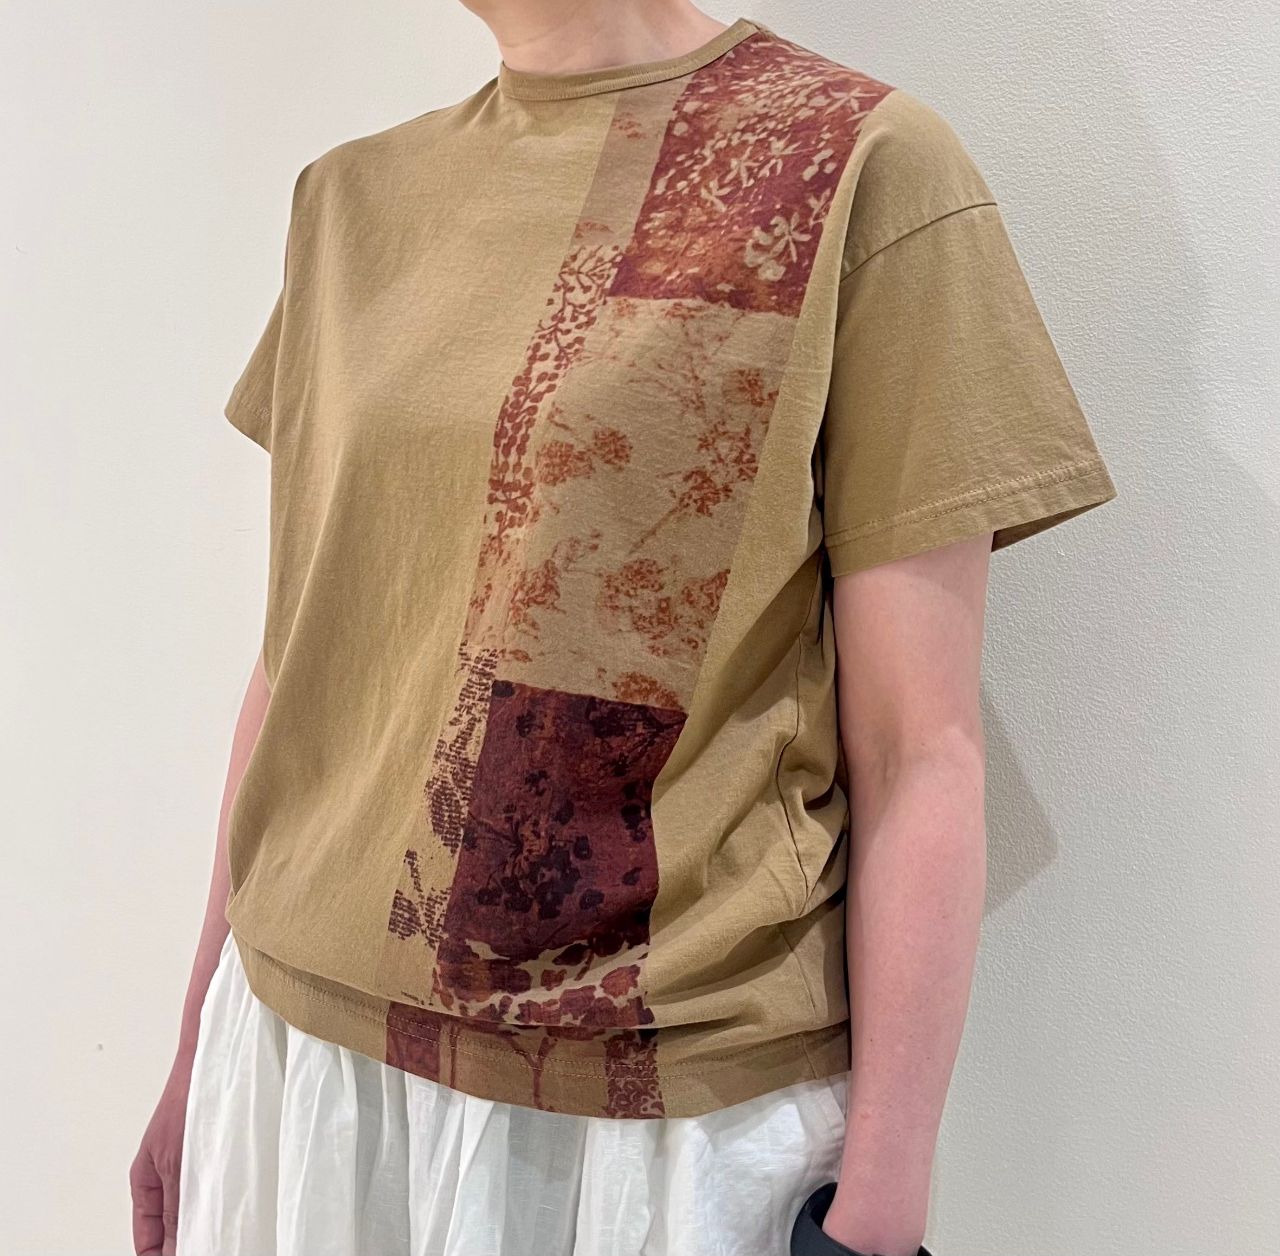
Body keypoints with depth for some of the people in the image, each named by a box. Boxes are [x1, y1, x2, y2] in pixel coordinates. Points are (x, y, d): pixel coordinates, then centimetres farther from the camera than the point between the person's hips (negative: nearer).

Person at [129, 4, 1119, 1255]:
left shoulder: (865, 165, -10)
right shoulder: (348, 194, 7)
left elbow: (916, 759, -12)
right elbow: (297, 654, 9)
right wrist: (197, 1056, 13)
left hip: (656, 1114, -4)